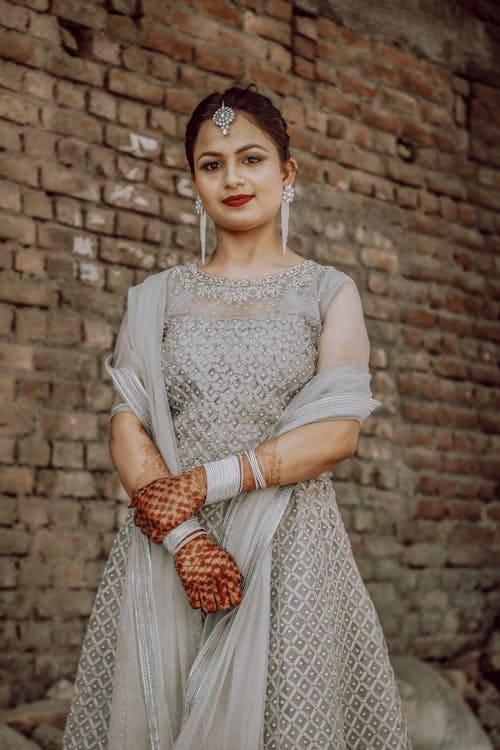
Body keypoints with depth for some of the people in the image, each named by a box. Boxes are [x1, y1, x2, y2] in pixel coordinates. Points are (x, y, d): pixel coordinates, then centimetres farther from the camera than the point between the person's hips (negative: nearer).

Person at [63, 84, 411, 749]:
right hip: (166, 545, 2)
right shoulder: (160, 295, 11)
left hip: (286, 543, -1)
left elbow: (338, 433, -5)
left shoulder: (329, 292, 6)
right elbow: (128, 427, 2)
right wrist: (182, 535, -13)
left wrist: (208, 480, -13)